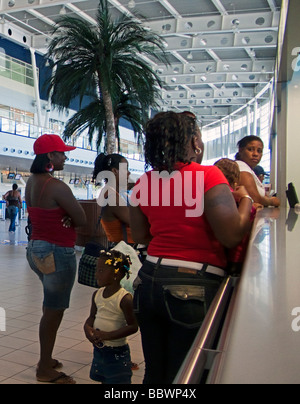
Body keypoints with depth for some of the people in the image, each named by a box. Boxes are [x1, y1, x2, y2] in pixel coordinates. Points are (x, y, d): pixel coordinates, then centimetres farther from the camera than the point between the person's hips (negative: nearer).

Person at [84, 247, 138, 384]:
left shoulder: (125, 298, -21)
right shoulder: (97, 294, 1)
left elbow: (133, 326, -21)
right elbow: (92, 316, 10)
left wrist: (107, 335, -26)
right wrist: (87, 328, -13)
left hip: (117, 352, -7)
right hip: (98, 348, 7)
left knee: (117, 380, 5)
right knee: (104, 380, 21)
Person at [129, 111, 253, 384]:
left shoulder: (144, 182, 4)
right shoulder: (208, 176, -13)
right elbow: (232, 236, -16)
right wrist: (246, 201, 1)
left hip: (150, 282, 6)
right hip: (195, 287, -5)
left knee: (154, 372, 20)